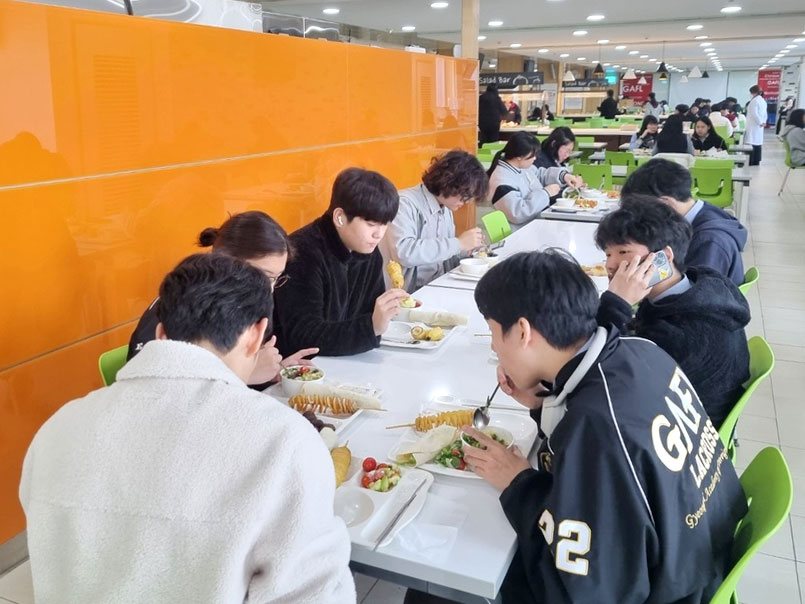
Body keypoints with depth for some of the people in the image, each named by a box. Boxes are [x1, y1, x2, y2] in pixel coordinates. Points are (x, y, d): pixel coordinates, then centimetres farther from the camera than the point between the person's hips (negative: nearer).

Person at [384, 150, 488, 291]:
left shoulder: (446, 209, 11)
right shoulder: (405, 203, -13)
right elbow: (404, 253, -29)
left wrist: (467, 249, -1)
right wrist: (459, 243, -22)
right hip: (412, 294, -8)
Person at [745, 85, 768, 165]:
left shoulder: (754, 100, -12)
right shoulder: (763, 100, 17)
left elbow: (754, 114, -19)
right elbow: (765, 114, 19)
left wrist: (760, 122, -11)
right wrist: (763, 122, 8)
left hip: (753, 126, -9)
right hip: (759, 128, 9)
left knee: (751, 145, -12)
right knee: (758, 145, 10)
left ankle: (750, 164, -16)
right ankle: (756, 163, 13)